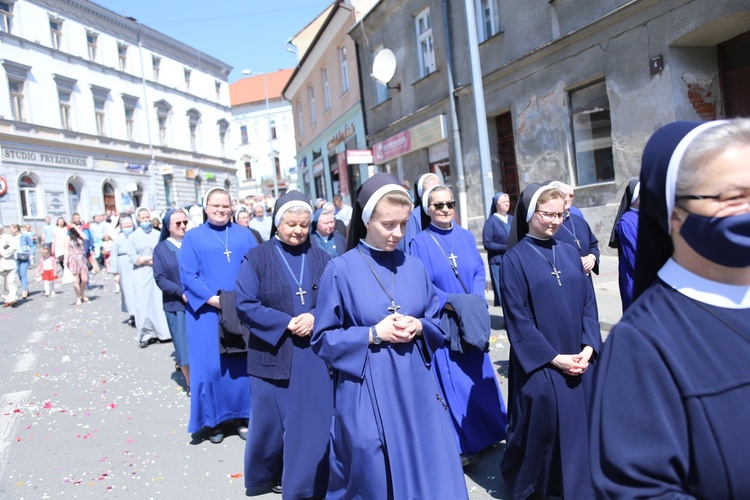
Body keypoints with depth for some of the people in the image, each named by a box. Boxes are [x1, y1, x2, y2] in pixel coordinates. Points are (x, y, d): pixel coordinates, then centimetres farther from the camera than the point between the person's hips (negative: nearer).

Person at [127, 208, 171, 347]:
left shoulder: (157, 235, 4)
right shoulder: (133, 237, 6)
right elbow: (132, 258, -1)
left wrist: (144, 259, -11)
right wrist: (153, 258, -8)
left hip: (157, 273, 0)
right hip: (141, 275, 0)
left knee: (158, 301, -2)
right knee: (143, 303, 0)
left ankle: (161, 331, 6)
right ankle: (146, 334, 6)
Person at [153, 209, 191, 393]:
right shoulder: (161, 249, 2)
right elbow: (160, 278, -5)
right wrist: (182, 293, -17)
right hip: (177, 304, -2)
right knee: (185, 345, 1)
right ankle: (190, 382, 14)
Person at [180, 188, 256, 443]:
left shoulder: (244, 235, 9)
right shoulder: (193, 237, 4)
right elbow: (188, 275, -4)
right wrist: (213, 299, -15)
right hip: (207, 312, -2)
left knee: (242, 364, 6)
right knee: (211, 367, 1)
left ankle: (241, 416, 20)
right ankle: (214, 420, 17)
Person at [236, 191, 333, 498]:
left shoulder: (320, 258, 7)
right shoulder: (256, 259, -1)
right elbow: (245, 305, -8)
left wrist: (315, 318, -16)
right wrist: (287, 323, -16)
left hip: (315, 356, 2)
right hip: (273, 355, -2)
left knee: (314, 422, 5)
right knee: (271, 421, 9)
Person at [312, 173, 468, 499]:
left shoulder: (414, 267, 3)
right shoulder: (341, 270, -9)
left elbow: (437, 320, 12)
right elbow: (323, 339, -6)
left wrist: (419, 327, -10)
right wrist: (373, 334, -17)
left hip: (416, 387, 4)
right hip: (367, 394, -3)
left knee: (429, 473, 11)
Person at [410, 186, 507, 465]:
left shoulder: (466, 237, 8)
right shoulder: (420, 243, -5)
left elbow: (479, 272, 6)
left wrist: (475, 303, -11)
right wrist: (452, 304, -19)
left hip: (473, 320, 5)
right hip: (442, 323, -4)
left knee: (479, 376, 13)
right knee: (452, 381, 1)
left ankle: (486, 431, 31)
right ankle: (462, 444, 15)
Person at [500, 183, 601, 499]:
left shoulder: (570, 253, 7)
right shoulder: (514, 260, -8)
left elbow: (588, 304, 7)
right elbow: (518, 319, -11)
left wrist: (589, 347, -6)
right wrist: (553, 358, -13)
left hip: (579, 360, 5)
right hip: (540, 364, -4)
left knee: (580, 426, 12)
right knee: (542, 427, 6)